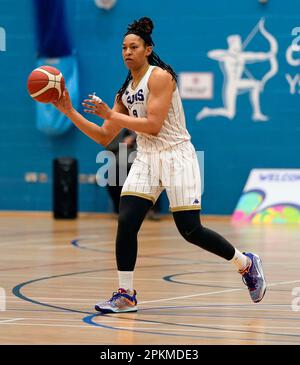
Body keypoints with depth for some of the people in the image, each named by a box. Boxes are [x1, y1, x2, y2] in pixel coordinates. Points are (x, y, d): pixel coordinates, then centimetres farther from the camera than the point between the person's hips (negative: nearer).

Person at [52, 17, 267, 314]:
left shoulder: (160, 77, -10)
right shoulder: (125, 91, 13)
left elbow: (153, 125, -20)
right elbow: (104, 137, 13)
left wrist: (110, 114, -18)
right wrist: (70, 112, 5)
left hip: (175, 156, -7)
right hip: (146, 158, 7)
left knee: (190, 230, -8)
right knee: (126, 223, -10)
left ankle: (246, 264, 15)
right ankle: (125, 296, -3)